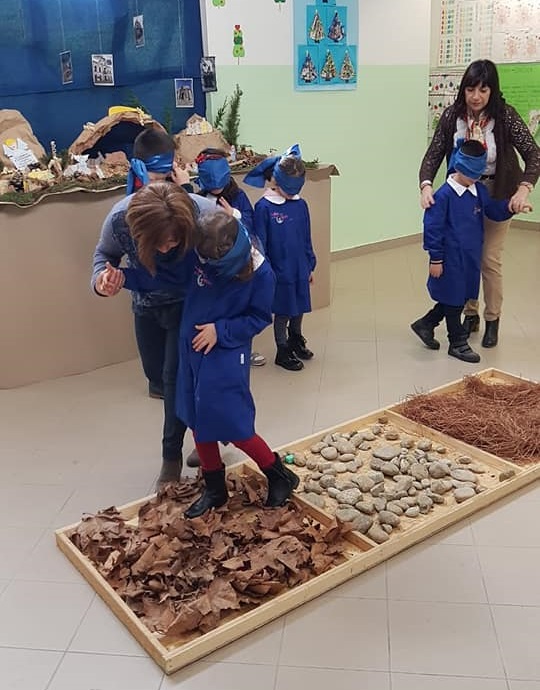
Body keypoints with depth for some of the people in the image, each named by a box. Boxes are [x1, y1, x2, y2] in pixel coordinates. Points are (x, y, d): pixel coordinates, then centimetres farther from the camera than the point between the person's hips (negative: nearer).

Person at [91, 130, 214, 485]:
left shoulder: (203, 211, -36)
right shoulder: (120, 217, -30)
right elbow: (104, 253, -9)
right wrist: (101, 278, -29)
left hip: (187, 304, -3)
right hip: (146, 306, 3)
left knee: (175, 377, -8)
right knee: (158, 380, 13)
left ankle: (172, 454, 15)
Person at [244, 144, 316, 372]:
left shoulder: (300, 205, 1)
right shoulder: (264, 207, -14)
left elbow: (306, 239, 10)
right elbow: (260, 244, -11)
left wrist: (310, 265, 13)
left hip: (300, 269, 5)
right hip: (279, 271, -5)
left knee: (299, 307, 18)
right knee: (282, 312, 8)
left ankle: (296, 339, 41)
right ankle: (283, 351, 24)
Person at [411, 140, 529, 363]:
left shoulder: (480, 191, 4)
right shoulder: (444, 194, -17)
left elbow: (495, 211, 16)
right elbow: (432, 227, -15)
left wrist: (509, 206, -7)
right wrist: (435, 259, -13)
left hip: (471, 257, 8)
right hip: (451, 259, -8)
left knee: (460, 297, 17)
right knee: (453, 300, 5)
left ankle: (425, 324, 34)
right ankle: (458, 343, 19)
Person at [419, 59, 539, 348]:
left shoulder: (504, 115, -20)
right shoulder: (452, 115, -13)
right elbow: (433, 154, -12)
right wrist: (426, 185, -31)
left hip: (496, 194, -3)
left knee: (490, 259, 0)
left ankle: (492, 321, 17)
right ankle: (470, 314, 27)